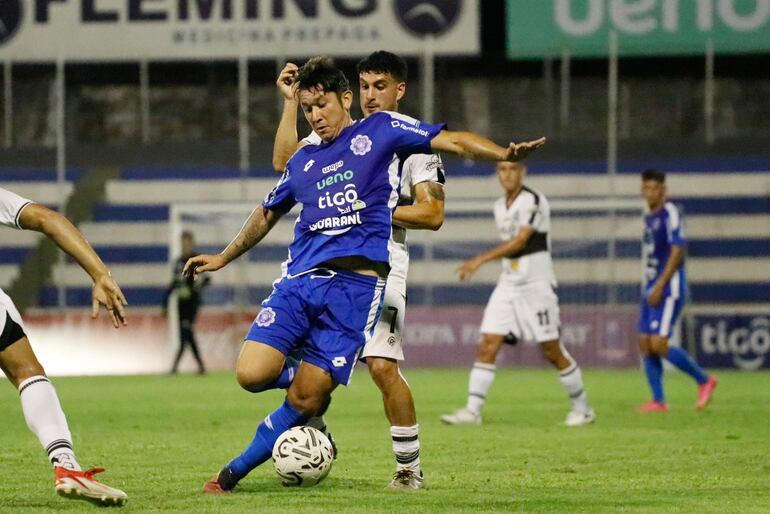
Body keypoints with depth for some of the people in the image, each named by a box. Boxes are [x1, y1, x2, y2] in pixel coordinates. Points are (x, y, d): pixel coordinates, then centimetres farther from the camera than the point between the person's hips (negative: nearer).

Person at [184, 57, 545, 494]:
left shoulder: (381, 130, 9)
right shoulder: (303, 161, 21)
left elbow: (452, 141, 2)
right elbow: (268, 214, 37)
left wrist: (505, 154, -15)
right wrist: (223, 258, 46)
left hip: (356, 284, -4)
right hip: (300, 278, 4)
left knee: (304, 399, -7)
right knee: (252, 375, -14)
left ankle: (237, 470, 11)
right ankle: (312, 376, 18)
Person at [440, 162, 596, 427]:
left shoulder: (534, 201, -13)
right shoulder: (500, 207, 12)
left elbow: (519, 241, -20)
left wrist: (480, 260, -23)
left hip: (537, 285, -7)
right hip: (507, 285, 7)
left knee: (552, 351, -1)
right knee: (487, 346, -6)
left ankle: (582, 407, 15)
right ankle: (472, 410, -8)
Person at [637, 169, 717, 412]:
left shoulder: (671, 214, -11)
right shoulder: (649, 218, 16)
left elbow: (677, 251, -18)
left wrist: (660, 286, -20)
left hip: (669, 289, -9)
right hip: (651, 289, 9)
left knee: (658, 344, -15)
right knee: (645, 343, 3)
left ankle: (704, 381, 1)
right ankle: (658, 400, 8)